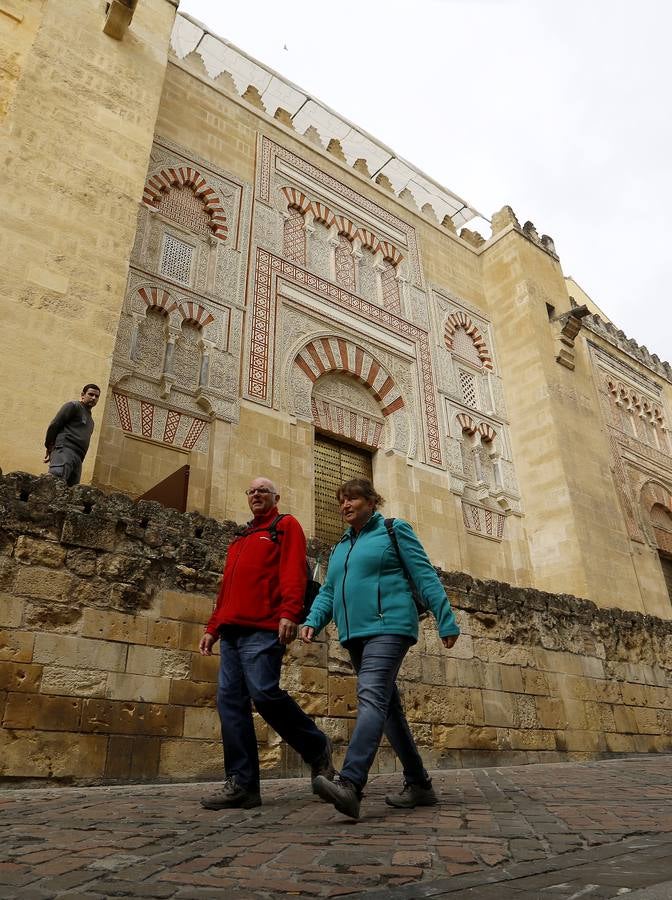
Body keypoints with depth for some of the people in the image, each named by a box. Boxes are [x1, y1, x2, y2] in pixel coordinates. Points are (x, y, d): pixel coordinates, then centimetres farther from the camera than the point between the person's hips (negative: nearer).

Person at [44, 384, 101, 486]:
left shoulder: (90, 419, 31)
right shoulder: (74, 406, 8)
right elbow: (54, 425, -1)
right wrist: (50, 446, 1)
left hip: (78, 458, 8)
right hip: (64, 450, -7)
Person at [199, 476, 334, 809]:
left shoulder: (286, 526, 6)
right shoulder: (240, 539, 28)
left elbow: (293, 572, -9)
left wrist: (289, 612, -22)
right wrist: (213, 627, 21)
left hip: (263, 629, -7)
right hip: (232, 630, 8)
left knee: (264, 693, -16)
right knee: (230, 700, 1)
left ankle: (317, 748, 7)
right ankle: (242, 784, 6)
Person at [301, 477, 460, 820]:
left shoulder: (394, 530, 3)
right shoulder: (340, 548, 21)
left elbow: (426, 577, -2)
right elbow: (328, 592, 16)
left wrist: (446, 622, -8)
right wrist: (312, 621, -3)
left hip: (388, 627, -7)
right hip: (355, 635, 8)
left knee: (372, 698, -23)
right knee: (388, 707, 10)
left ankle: (350, 784, -35)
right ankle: (419, 784, 20)